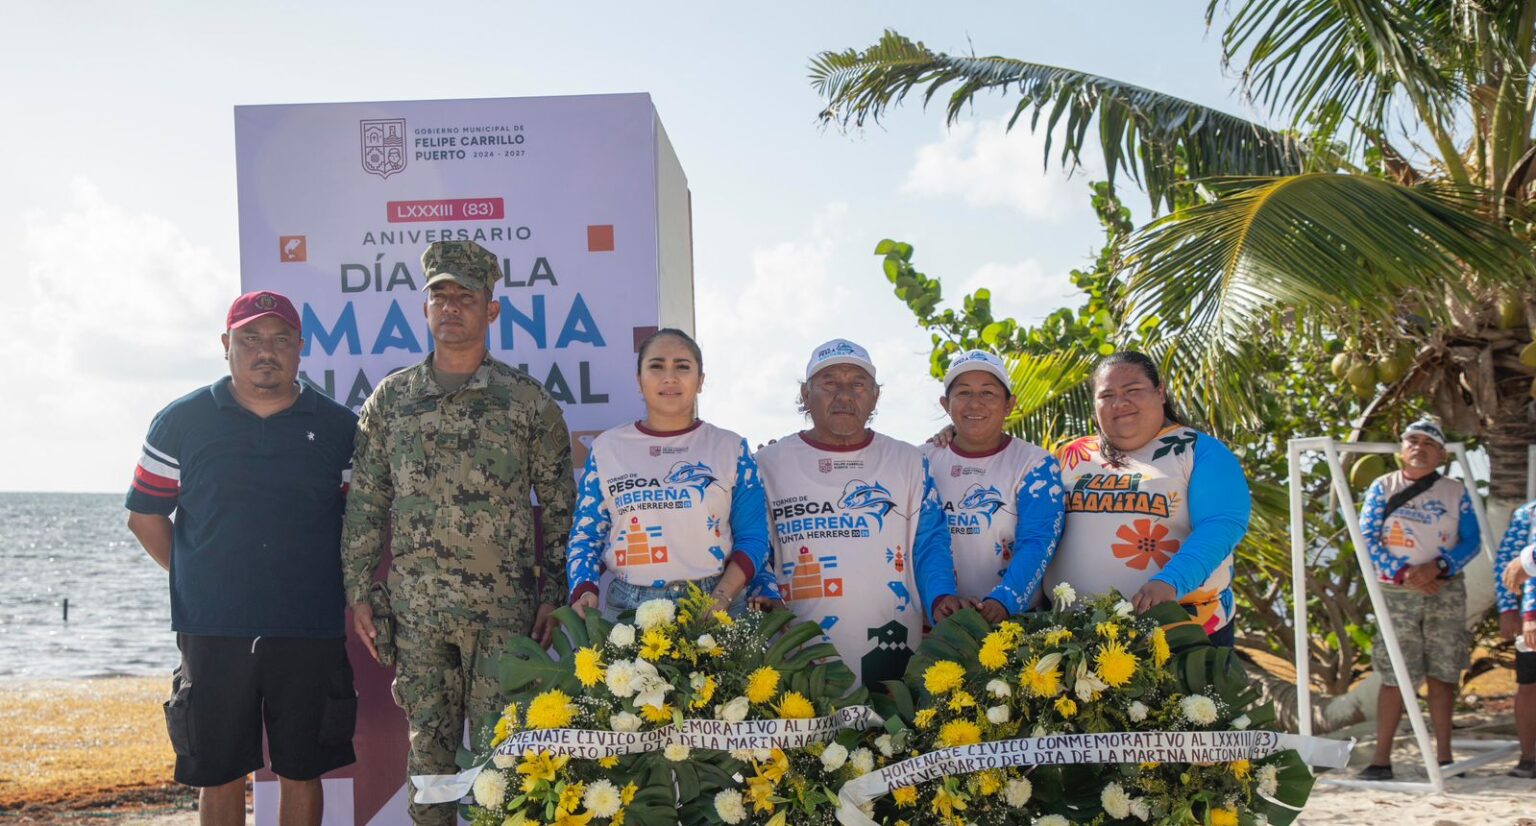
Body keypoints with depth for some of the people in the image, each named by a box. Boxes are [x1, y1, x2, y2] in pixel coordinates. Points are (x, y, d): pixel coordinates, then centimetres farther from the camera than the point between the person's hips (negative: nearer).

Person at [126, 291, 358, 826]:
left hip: (310, 634, 0)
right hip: (213, 634, 0)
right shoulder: (183, 421, 4)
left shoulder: (339, 428, 5)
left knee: (302, 772, 8)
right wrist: (194, 579, 5)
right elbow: (145, 515, 10)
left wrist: (345, 588, 2)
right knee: (219, 775, 7)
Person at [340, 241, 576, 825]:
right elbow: (364, 503, 9)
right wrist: (359, 592, 5)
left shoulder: (527, 400, 2)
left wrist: (554, 593, 0)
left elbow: (558, 504, 5)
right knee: (428, 745, 8)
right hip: (415, 607, 2)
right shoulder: (390, 399, 7)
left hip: (504, 607, -2)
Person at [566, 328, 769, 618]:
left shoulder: (731, 448, 4)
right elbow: (585, 534, 7)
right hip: (629, 605, 1)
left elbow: (752, 538, 1)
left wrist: (721, 599, -13)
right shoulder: (607, 448, 6)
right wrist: (584, 591, -12)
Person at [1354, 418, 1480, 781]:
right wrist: (1402, 573, -14)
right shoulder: (1382, 488, 4)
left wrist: (1437, 567, -14)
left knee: (1443, 673, 5)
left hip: (1445, 590, 2)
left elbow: (1471, 541, 3)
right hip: (1396, 593, -2)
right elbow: (1367, 539, -2)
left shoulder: (1455, 492, 8)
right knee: (1395, 677, -4)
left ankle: (1443, 757, 13)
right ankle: (1381, 759, 0)